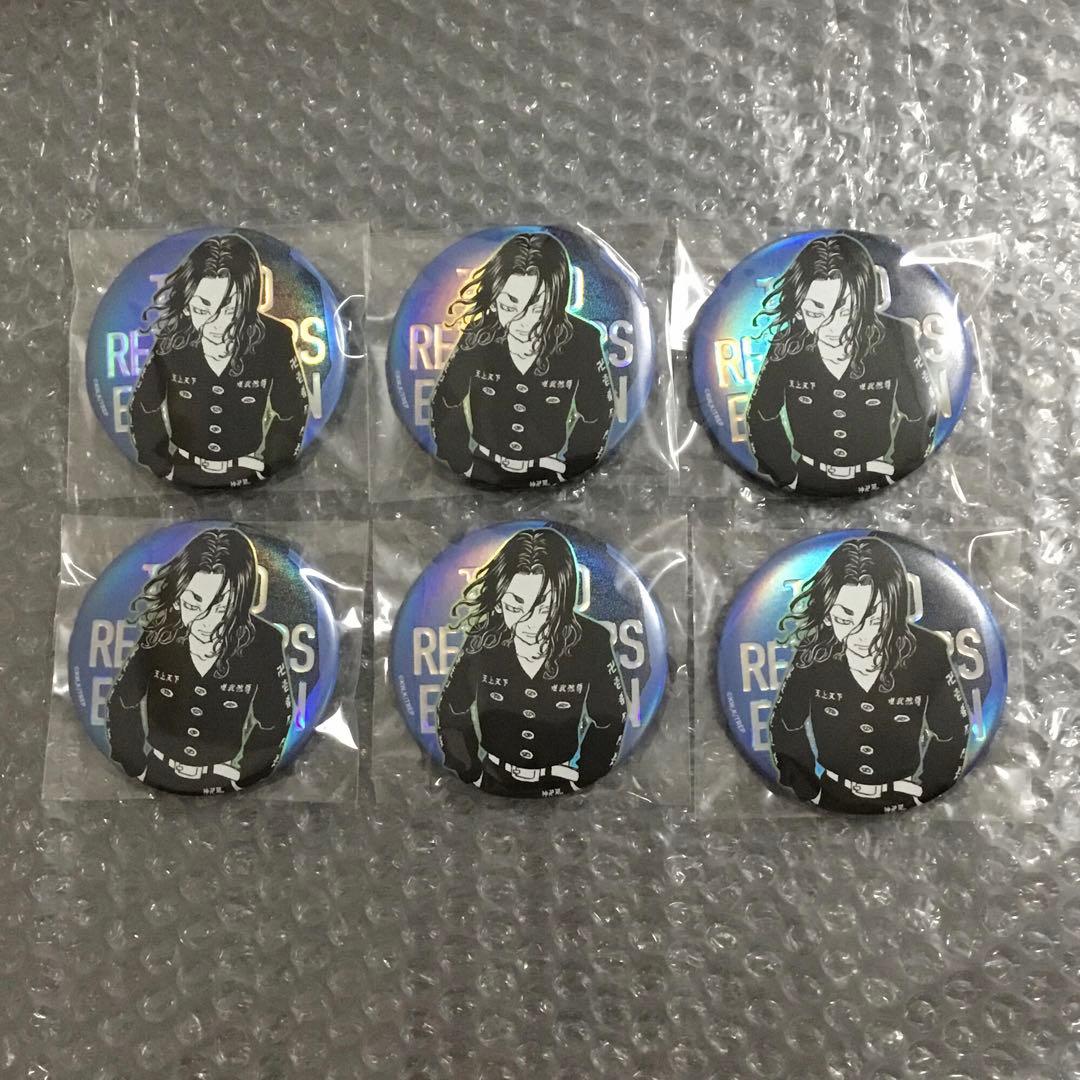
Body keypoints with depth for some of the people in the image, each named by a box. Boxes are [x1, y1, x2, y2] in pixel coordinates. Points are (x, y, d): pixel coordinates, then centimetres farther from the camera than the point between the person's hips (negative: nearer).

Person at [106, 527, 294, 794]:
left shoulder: (264, 643, -16)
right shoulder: (154, 634, -14)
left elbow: (273, 725, -3)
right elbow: (122, 705, 0)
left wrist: (240, 774, -4)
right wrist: (137, 770, -1)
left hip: (222, 784, 1)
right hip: (157, 778, 0)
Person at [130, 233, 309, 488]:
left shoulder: (273, 341, -15)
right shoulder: (170, 341, -13)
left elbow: (291, 413, -2)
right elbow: (144, 408, 1)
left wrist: (268, 469, -3)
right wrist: (162, 470, -2)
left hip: (247, 476, 0)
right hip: (182, 474, 0)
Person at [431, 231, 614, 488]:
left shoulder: (581, 342, -12)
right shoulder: (477, 338, -10)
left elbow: (596, 418, 0)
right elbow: (445, 405, 2)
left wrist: (565, 472, -4)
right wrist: (464, 467, -2)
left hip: (548, 474, 0)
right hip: (483, 470, 0)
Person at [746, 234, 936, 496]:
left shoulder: (894, 339, -11)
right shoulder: (787, 345, -10)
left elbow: (919, 417, 1)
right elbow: (761, 418, 2)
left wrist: (897, 474, -1)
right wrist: (788, 477, -1)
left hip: (876, 486, 1)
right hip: (808, 485, 0)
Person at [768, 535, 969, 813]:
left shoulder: (927, 654, -11)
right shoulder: (813, 655, -12)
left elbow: (951, 735, 2)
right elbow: (784, 729, 1)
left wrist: (923, 793, -3)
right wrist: (811, 793, -3)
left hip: (902, 805, 1)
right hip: (830, 801, -1)